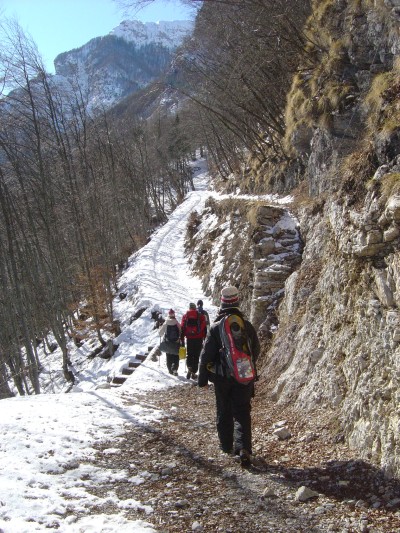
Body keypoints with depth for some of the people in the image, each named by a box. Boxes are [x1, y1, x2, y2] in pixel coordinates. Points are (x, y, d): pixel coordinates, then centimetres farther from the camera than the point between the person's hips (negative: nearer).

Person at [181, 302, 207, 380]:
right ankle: (194, 372, 5)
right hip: (199, 339, 0)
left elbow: (182, 329, 4)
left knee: (189, 355, 9)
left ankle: (190, 368, -15)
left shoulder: (185, 316, 6)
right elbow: (205, 328, 2)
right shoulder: (201, 316, 4)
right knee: (196, 356, 6)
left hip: (189, 339, 0)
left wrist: (182, 340, 7)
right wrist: (205, 339, 7)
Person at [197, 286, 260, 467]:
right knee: (242, 413, 4)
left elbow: (206, 355, -8)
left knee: (223, 412, 15)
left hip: (222, 378, -1)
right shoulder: (247, 325, -3)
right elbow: (256, 350, 9)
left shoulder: (216, 327, -9)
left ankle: (227, 446, 26)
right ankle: (243, 447, -12)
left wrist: (202, 378, 2)